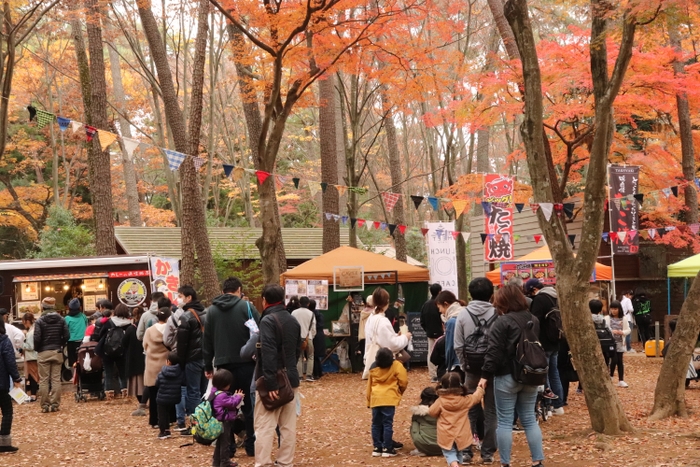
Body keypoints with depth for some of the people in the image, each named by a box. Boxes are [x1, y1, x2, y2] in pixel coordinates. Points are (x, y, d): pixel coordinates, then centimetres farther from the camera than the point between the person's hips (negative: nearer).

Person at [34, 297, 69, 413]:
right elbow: (66, 335, -3)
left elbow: (37, 338, -12)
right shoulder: (61, 319, 1)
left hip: (44, 353, -3)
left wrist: (37, 349, 5)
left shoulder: (40, 321, -9)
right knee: (56, 379, 6)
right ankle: (55, 404, 5)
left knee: (44, 380, 3)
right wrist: (61, 346, 11)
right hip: (57, 352, 3)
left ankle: (45, 405, 3)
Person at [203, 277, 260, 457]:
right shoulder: (246, 306, -3)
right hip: (245, 363, -3)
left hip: (222, 364, 3)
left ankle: (228, 446, 8)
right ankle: (251, 445, 6)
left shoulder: (212, 310, 8)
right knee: (249, 405, 5)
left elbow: (207, 340, 10)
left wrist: (208, 365, 15)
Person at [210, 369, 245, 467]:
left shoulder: (216, 392, 8)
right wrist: (238, 397, -6)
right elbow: (231, 403, -21)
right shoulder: (221, 395, -27)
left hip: (220, 421, 11)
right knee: (225, 442, -1)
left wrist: (234, 396, 10)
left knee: (220, 441, 19)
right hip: (224, 422, -11)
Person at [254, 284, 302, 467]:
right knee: (288, 426, 10)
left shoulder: (268, 320, -12)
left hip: (273, 381, -7)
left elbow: (268, 353, -20)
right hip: (290, 379, 7)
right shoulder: (293, 321, 13)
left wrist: (270, 382, -22)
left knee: (264, 426, -5)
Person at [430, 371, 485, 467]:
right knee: (459, 453, 22)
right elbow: (477, 396, 10)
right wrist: (480, 388, 30)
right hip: (461, 436, 2)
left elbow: (432, 412, -4)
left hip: (446, 436, -2)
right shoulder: (465, 400, -6)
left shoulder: (441, 401, -13)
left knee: (449, 453, 3)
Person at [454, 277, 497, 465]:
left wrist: (464, 365, 8)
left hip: (472, 369, 1)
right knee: (491, 410, 8)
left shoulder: (463, 314, -3)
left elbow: (458, 346, -2)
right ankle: (488, 451, 9)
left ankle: (465, 450, 9)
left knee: (470, 410, 12)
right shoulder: (496, 314, -8)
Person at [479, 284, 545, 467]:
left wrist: (485, 375, -12)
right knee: (529, 419, 11)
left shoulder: (502, 322, -14)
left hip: (507, 377, -6)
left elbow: (494, 351, -16)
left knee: (505, 421, 1)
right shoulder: (534, 320, 9)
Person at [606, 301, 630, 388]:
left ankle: (621, 380, 11)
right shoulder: (607, 318, -1)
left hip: (620, 343, 2)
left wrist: (621, 332, -15)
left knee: (620, 361, 5)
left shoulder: (624, 319, 3)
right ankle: (610, 378, 10)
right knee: (614, 360, -9)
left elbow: (628, 330, 3)